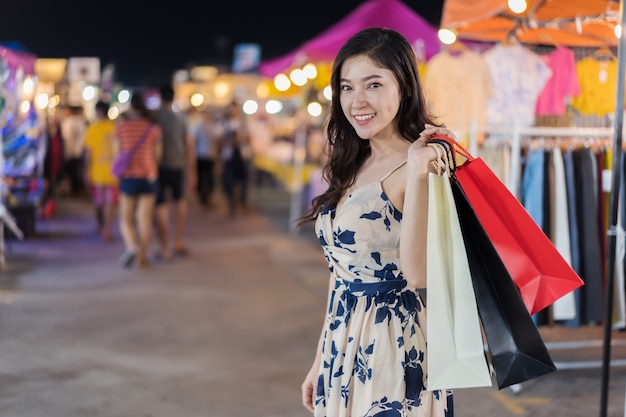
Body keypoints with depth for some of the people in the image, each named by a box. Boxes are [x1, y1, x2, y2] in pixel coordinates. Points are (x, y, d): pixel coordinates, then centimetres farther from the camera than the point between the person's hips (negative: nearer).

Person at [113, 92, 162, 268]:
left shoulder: (121, 126, -2)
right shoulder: (153, 127, -1)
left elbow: (117, 151, 1)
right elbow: (158, 155, 3)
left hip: (128, 177, 0)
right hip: (148, 178, 1)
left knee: (126, 219, 8)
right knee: (145, 220, 7)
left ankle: (131, 247, -17)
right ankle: (142, 256, 7)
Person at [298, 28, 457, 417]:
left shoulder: (423, 165, -15)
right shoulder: (352, 166, 7)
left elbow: (418, 273, -28)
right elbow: (340, 273, 12)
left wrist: (417, 173, -30)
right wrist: (322, 360, 15)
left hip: (397, 348, -7)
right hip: (344, 349, 7)